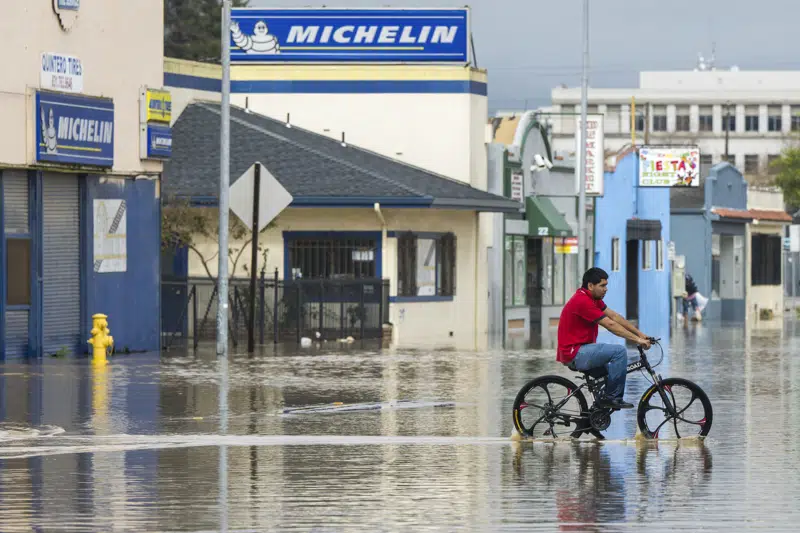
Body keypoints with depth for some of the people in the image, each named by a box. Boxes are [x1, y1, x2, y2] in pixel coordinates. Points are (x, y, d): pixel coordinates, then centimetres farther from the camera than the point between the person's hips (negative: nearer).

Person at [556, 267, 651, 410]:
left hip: (580, 350, 11)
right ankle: (612, 397, -12)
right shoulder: (583, 301, -21)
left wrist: (640, 334, 4)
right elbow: (611, 325, -21)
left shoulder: (593, 298, 11)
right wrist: (637, 340, -18)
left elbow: (615, 316, 10)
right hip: (574, 354, -11)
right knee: (619, 351, -20)